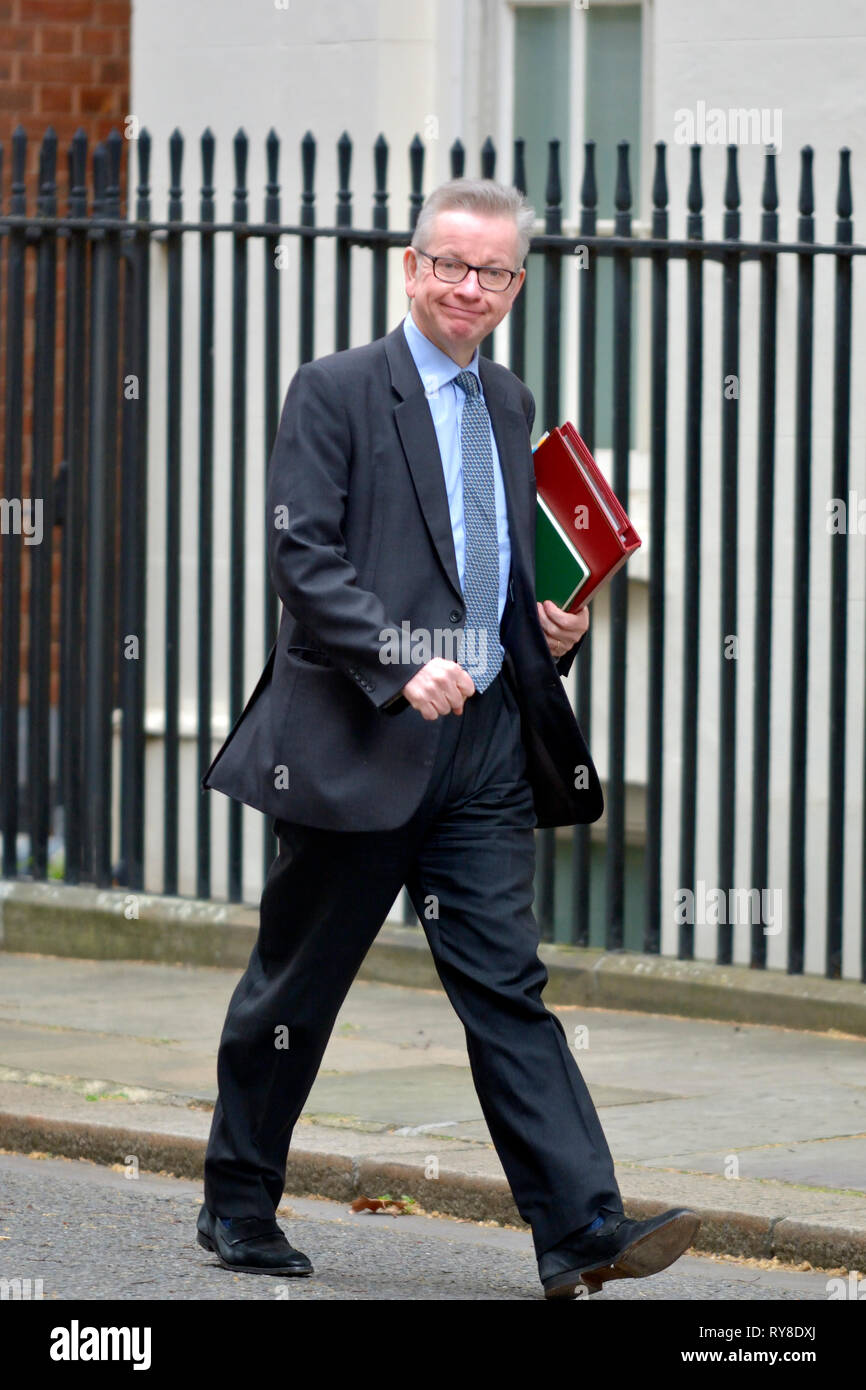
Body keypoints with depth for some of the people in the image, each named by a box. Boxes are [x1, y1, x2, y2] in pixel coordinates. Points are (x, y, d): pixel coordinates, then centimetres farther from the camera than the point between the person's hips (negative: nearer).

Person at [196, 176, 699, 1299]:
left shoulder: (510, 407, 16)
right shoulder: (336, 393, -5)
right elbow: (302, 556, -14)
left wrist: (557, 623, 6)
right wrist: (400, 664, -24)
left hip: (486, 745, 5)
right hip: (358, 740, -5)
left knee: (507, 984, -3)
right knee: (294, 986, 7)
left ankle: (581, 1231, -11)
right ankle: (238, 1208, 22)